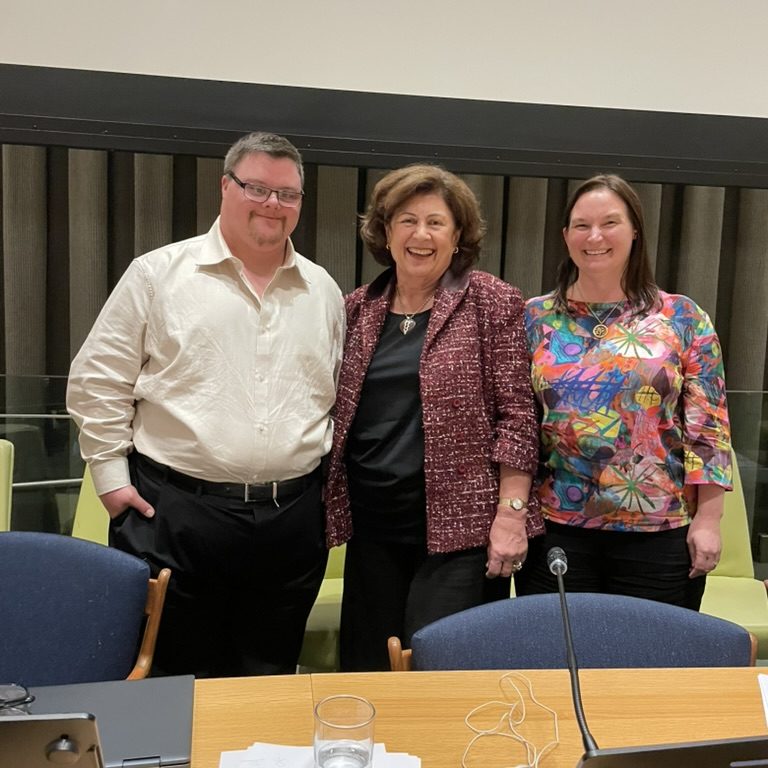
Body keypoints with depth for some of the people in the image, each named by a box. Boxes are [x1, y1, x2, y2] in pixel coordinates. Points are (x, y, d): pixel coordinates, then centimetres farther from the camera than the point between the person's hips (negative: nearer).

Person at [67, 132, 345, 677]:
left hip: (291, 519, 3)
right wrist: (112, 475, -4)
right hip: (174, 511, -3)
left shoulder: (324, 291, 9)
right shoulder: (158, 274, -1)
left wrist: (330, 484, 11)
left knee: (269, 687, 15)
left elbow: (340, 394, 15)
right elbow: (99, 380, 0)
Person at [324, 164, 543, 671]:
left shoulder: (492, 303, -3)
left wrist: (511, 512, -12)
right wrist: (333, 507, 11)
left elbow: (517, 415, -6)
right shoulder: (359, 309, 9)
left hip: (459, 527, -4)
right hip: (372, 524, 5)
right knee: (367, 667, 13)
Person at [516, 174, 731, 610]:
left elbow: (709, 425, -2)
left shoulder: (682, 318, 0)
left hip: (659, 531, -1)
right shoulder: (534, 318, 3)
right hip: (554, 527, 1)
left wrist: (708, 519, -6)